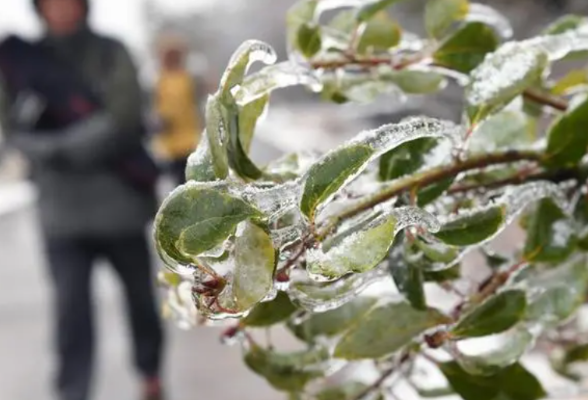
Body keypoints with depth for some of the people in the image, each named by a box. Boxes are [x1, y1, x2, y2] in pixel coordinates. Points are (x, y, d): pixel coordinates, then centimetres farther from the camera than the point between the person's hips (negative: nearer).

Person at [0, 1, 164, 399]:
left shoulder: (110, 53, 1)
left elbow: (123, 117, -11)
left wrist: (64, 147, -14)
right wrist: (50, 151, -17)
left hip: (119, 202, 0)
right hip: (62, 210, 1)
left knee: (141, 298, 13)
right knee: (71, 311, -5)